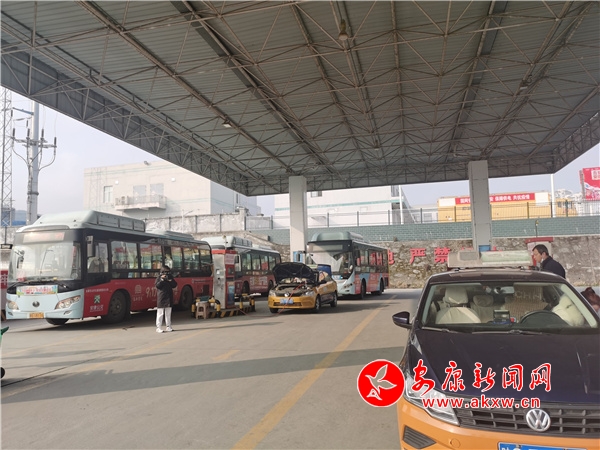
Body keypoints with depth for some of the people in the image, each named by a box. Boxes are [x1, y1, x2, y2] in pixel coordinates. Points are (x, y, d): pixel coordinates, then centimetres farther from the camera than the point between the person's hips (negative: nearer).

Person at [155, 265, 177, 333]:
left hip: (169, 298, 5)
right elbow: (157, 286, -11)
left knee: (168, 313, 9)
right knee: (160, 313, -4)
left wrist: (170, 281, -10)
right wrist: (162, 279, -18)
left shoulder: (170, 277, 11)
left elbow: (174, 285, 7)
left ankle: (168, 327, 15)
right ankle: (158, 327, -1)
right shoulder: (159, 277, -1)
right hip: (161, 298, -5)